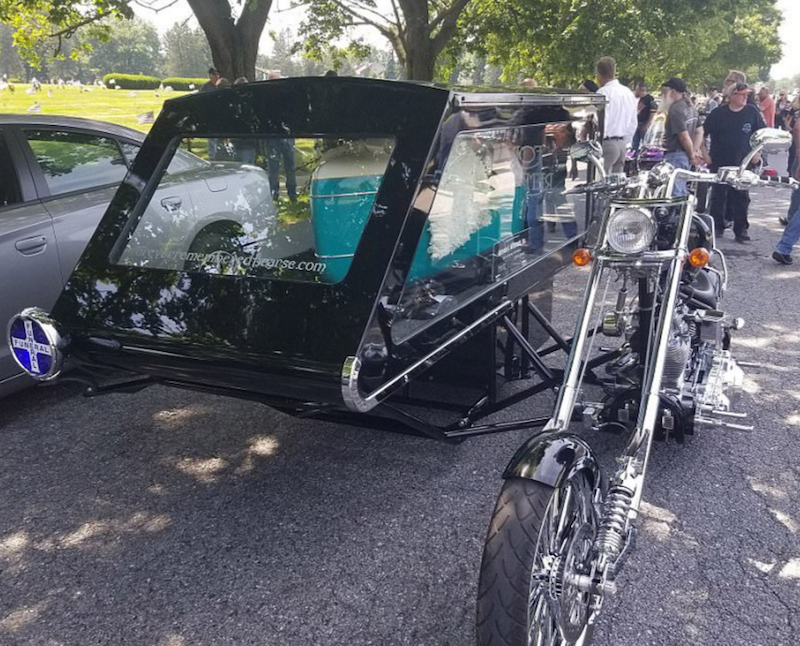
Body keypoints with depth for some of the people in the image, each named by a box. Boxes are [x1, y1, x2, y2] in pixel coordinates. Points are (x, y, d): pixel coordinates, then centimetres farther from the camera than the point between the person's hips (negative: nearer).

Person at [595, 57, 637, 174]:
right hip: (622, 144, 8)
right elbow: (633, 124, 16)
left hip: (606, 143, -8)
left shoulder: (603, 92, -11)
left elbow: (600, 122, -15)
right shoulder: (629, 93, 13)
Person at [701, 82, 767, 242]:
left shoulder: (752, 112, 0)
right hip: (719, 163, 0)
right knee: (718, 196, 7)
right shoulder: (719, 113, -3)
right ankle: (717, 227, 19)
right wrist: (704, 153, -3)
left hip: (742, 163, 1)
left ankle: (741, 229, 6)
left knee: (742, 198, 0)